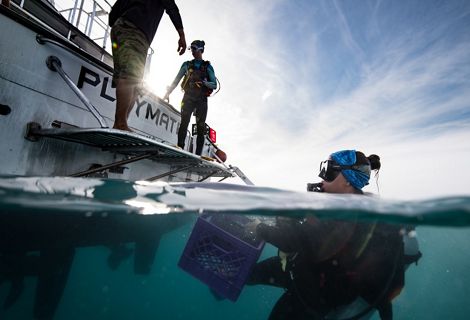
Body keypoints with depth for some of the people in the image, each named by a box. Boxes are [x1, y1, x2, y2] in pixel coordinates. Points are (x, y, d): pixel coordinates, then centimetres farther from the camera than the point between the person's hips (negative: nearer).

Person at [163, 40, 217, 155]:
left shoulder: (208, 66, 10)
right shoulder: (187, 65, 15)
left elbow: (214, 85, 3)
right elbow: (176, 80, 13)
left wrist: (204, 83, -16)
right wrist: (168, 93, 1)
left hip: (201, 100, -1)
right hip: (188, 98, 1)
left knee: (201, 128, -6)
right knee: (184, 122, -17)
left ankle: (198, 154, -6)